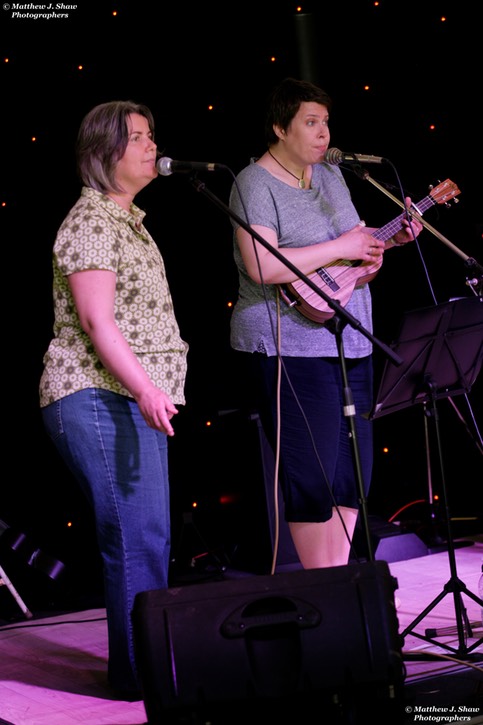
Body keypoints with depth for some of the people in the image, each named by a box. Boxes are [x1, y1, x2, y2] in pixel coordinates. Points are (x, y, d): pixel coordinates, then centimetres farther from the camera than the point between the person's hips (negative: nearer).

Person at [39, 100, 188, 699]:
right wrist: (144, 389, -30)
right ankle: (140, 671, -3)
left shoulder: (128, 220, 20)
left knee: (149, 538, 12)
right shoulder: (91, 222, -11)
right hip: (100, 400, -10)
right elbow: (96, 321, -20)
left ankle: (149, 663, 20)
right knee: (137, 537, -10)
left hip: (136, 400, 10)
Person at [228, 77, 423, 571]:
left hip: (348, 343, 8)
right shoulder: (254, 184, -10)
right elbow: (263, 267, -24)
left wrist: (388, 239, 3)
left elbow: (358, 243, 24)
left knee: (353, 469, 10)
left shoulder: (329, 175, 14)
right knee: (313, 476, -5)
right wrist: (340, 248, -19)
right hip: (290, 349, -8)